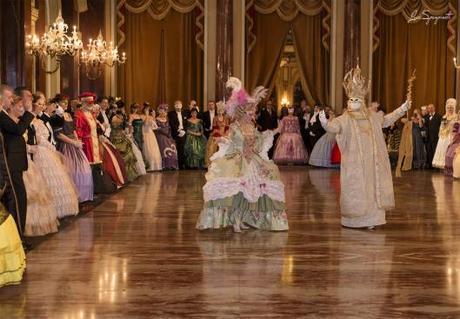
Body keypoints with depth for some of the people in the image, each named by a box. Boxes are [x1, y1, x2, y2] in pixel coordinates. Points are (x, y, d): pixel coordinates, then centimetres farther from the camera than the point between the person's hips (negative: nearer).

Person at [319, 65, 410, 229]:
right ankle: (354, 220, 7)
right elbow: (334, 126, -25)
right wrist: (325, 123, -46)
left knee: (372, 188, 5)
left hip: (371, 162, 5)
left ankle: (370, 219, 11)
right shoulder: (345, 119, -7)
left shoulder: (372, 117, 10)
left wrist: (402, 109, 24)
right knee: (355, 190, -2)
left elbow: (386, 120, 25)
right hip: (354, 163, -5)